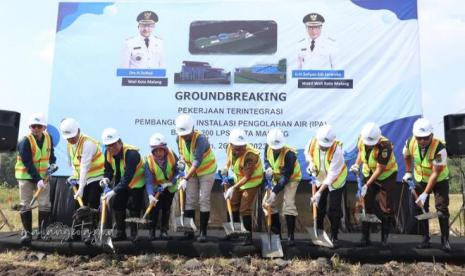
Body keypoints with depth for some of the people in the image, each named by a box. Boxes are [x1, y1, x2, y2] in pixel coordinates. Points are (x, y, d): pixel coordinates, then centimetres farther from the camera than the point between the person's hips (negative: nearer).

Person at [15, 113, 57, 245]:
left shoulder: (48, 138, -4)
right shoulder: (25, 141, -19)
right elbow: (28, 164, -24)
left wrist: (52, 163, -5)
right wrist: (37, 179, -31)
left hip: (43, 175, 4)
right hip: (26, 175, -4)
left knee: (45, 204, 2)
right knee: (25, 205, -1)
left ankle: (43, 231, 11)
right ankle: (27, 232, 8)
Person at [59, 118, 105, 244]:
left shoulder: (88, 143, -25)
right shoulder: (69, 144, 3)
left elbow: (85, 167, -29)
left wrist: (81, 188, -30)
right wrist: (73, 176, 0)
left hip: (95, 178, -8)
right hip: (81, 179, 8)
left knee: (92, 206, -8)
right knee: (78, 205, 10)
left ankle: (92, 233, 1)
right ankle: (77, 231, 21)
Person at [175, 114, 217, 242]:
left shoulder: (200, 139, -31)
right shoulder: (179, 138, -11)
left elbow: (197, 162, -37)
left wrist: (186, 179, -41)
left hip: (207, 171, -5)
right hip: (191, 171, 6)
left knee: (204, 200, -7)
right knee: (190, 200, 3)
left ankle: (203, 232, -2)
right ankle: (189, 230, 10)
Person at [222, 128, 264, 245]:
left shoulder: (250, 155, -37)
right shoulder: (229, 147, -17)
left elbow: (247, 177, -30)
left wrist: (233, 188, -33)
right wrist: (226, 168, -12)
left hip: (252, 181, -8)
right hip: (238, 179, 8)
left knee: (244, 209, -9)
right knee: (233, 203, 18)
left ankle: (249, 236, 7)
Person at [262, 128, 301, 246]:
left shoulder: (289, 154, -33)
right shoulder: (268, 147, -15)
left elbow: (286, 176, -31)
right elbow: (266, 160, 2)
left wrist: (275, 191, -35)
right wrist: (268, 168, -23)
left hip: (291, 179, -6)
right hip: (277, 178, 6)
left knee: (288, 204, -19)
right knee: (268, 202, 2)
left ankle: (290, 235, -9)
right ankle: (276, 231, 18)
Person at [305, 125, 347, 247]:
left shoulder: (337, 151, -36)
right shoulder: (312, 142, -24)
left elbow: (332, 175, -35)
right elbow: (307, 153, 3)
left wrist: (319, 192, -37)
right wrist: (311, 163, -19)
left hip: (336, 180, -4)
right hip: (320, 178, 5)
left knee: (334, 210, -1)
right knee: (318, 207, 14)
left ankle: (334, 236, 15)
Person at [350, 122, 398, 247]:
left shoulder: (384, 145, -32)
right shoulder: (361, 139, -15)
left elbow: (380, 170, -27)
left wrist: (367, 185, -26)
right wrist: (357, 165, -10)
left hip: (387, 175, -5)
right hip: (369, 174, 5)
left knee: (387, 208, -1)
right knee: (366, 205, 3)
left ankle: (384, 238, 13)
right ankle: (365, 237, 11)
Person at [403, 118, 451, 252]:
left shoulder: (439, 148, -34)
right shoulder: (410, 143, -20)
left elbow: (435, 174, -30)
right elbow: (406, 156, 6)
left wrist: (425, 194, -30)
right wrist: (408, 172, 3)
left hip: (439, 180, -4)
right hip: (420, 179, 4)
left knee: (442, 209, -10)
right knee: (421, 209, 5)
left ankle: (445, 240, 4)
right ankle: (425, 239, 16)